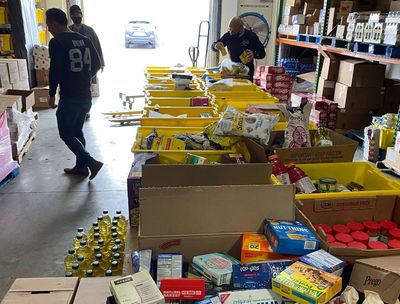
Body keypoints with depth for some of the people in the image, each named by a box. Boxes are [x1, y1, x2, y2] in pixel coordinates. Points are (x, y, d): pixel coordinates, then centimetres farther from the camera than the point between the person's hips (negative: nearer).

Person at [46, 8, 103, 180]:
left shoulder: (56, 43, -12)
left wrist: (51, 94, -6)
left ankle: (91, 163, -5)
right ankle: (81, 166, 24)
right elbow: (97, 65, 12)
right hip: (85, 95, 7)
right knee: (77, 131, 19)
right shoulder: (85, 40, 8)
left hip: (69, 97, -7)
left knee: (66, 133, 5)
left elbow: (55, 70, -17)